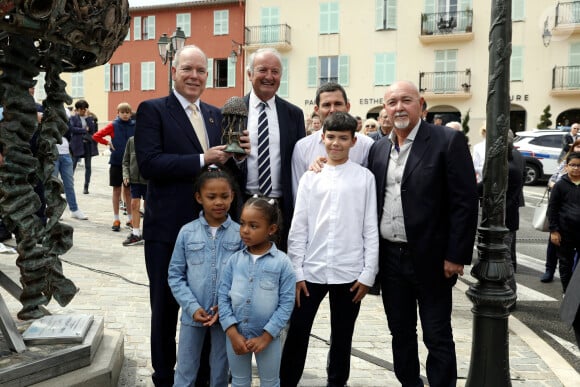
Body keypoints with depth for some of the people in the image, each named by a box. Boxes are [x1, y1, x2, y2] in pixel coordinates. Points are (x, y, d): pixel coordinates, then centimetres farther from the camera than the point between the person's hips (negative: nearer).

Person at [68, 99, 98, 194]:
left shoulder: (90, 118, 11)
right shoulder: (73, 118, 4)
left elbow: (93, 129, 0)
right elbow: (72, 128, -11)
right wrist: (85, 130, -8)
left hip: (88, 144, 3)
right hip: (77, 144, -3)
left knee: (88, 166, 4)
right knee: (73, 165, -2)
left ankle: (86, 187, 11)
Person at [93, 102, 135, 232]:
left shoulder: (134, 126, 0)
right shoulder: (113, 125, -4)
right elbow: (96, 136, -4)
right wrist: (108, 143, -7)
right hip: (116, 162, -1)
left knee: (128, 191, 10)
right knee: (116, 190, 7)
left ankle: (130, 219, 19)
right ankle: (116, 220, 14)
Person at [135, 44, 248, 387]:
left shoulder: (217, 115, 11)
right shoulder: (152, 110, -5)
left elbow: (228, 167, 11)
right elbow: (149, 163, -19)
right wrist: (203, 160, -23)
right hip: (168, 229, -5)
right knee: (166, 307, 12)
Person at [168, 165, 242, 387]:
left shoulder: (240, 234, -6)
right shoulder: (187, 233, -5)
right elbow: (175, 275, -2)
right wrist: (193, 307, -11)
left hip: (226, 314, 0)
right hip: (193, 313, 0)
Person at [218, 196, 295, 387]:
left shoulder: (282, 262, -12)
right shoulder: (235, 260, -4)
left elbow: (286, 303, -11)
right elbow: (223, 296, -3)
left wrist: (266, 336, -14)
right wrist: (232, 333, -10)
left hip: (268, 336, -2)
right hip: (235, 334, 2)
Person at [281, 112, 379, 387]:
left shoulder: (365, 178, 0)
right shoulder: (310, 177, 3)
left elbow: (370, 229, 1)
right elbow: (298, 228, 2)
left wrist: (368, 273, -2)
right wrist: (296, 271, -1)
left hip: (349, 272, 0)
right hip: (312, 270, 1)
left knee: (342, 335, 14)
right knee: (297, 332, 7)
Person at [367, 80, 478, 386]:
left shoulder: (448, 141, -8)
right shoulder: (378, 148, 8)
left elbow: (465, 202, -11)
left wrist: (456, 255, -14)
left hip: (430, 259, -5)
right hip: (390, 258, 5)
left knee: (437, 337, 6)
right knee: (400, 332, 17)